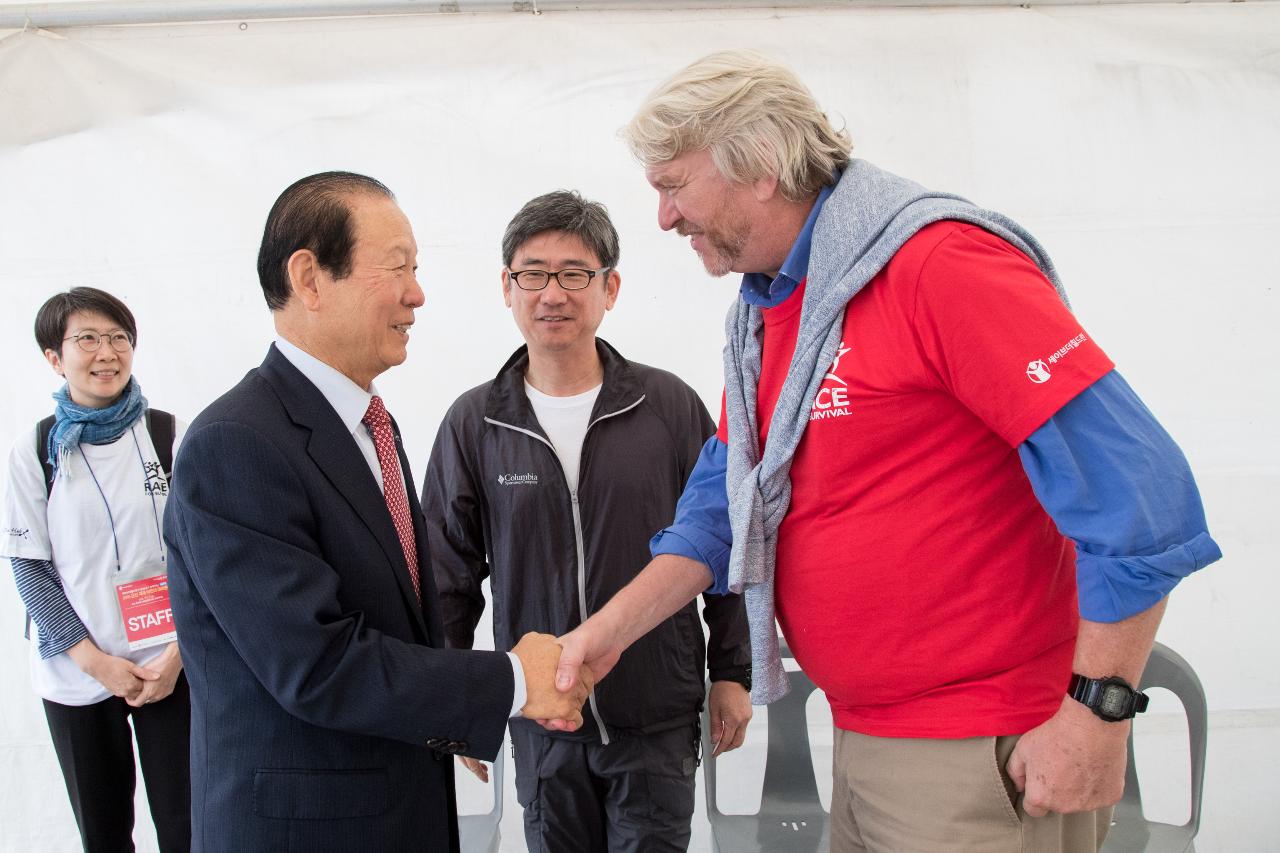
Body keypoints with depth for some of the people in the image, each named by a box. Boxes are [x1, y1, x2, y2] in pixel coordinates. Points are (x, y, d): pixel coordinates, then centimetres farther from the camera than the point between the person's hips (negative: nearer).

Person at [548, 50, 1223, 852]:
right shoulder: (762, 313, 8)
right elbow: (725, 499, 13)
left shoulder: (939, 261, -19)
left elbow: (1133, 478, -22)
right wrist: (613, 627, 2)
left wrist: (1099, 712, -20)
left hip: (985, 759, -8)